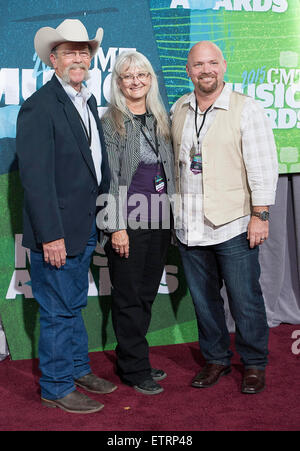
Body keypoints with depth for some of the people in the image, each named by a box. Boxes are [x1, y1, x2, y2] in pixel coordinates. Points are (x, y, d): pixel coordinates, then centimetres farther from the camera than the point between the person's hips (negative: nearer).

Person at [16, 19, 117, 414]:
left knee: (74, 305, 21)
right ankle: (57, 388, 21)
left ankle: (78, 370, 37)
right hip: (56, 230, -8)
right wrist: (51, 236, -22)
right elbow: (35, 176, -20)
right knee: (58, 311, 4)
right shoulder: (39, 106, -16)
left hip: (85, 226, 9)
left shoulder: (88, 102, 12)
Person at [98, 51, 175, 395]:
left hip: (159, 222, 6)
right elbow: (109, 178, -10)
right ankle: (135, 369, 16)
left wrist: (174, 215, 12)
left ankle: (132, 361, 28)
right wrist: (116, 227, -15)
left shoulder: (161, 119, 12)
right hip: (128, 224, -6)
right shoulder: (110, 122, -5)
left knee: (147, 294, 13)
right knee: (129, 298, 3)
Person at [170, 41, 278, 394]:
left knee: (245, 301, 3)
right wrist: (175, 212, 14)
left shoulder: (246, 109, -4)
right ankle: (216, 360, 31)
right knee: (203, 300, 14)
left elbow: (263, 166, -7)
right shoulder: (178, 110, 10)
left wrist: (260, 215, -12)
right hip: (189, 229, 5)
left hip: (233, 226, -4)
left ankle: (254, 365, 23)